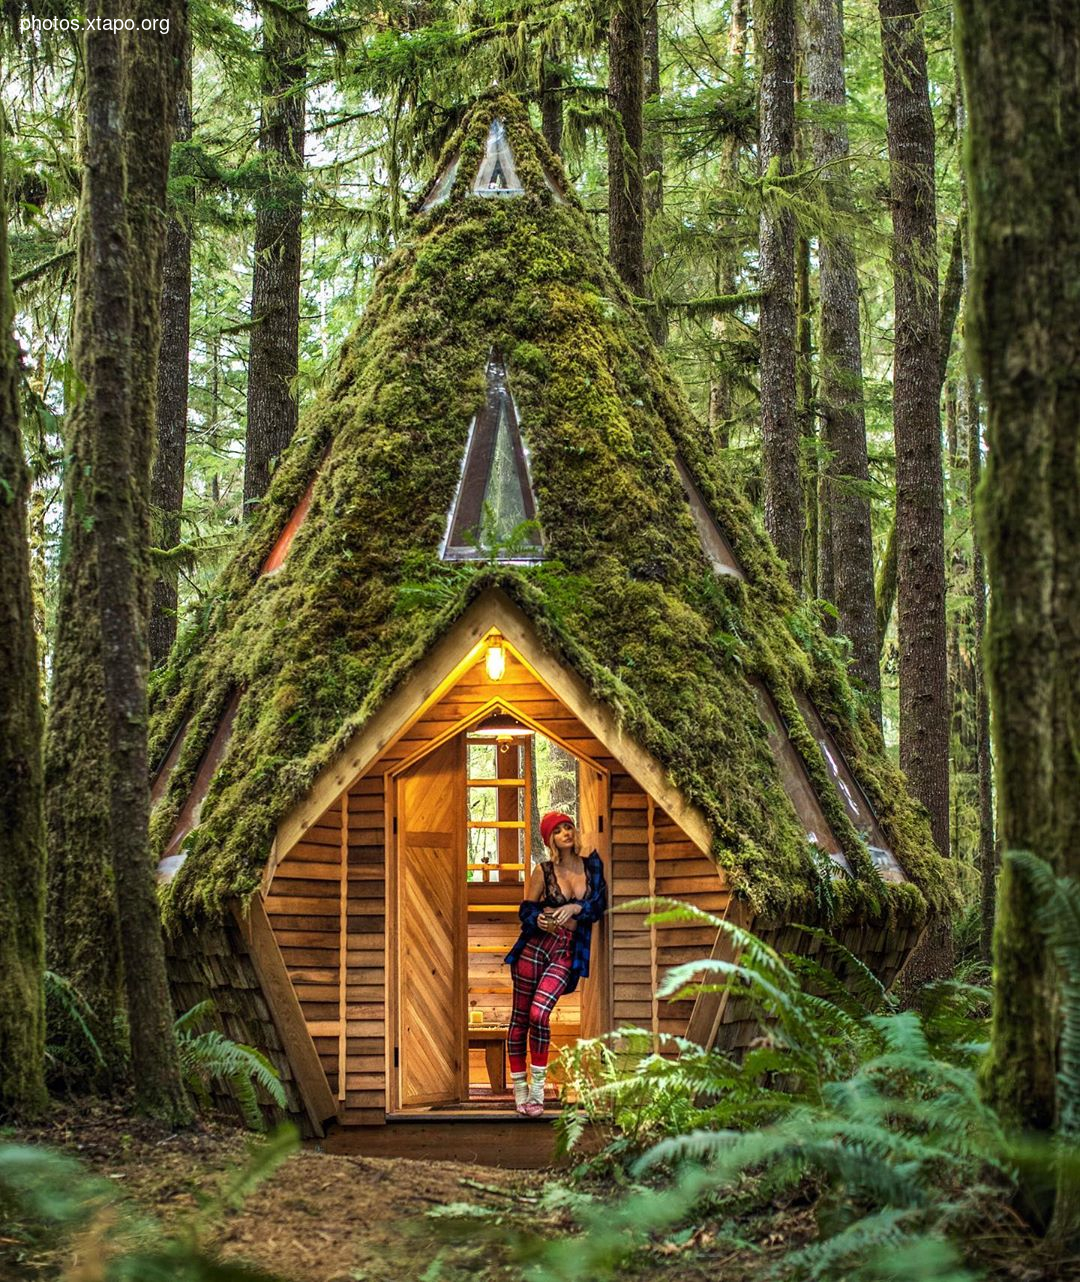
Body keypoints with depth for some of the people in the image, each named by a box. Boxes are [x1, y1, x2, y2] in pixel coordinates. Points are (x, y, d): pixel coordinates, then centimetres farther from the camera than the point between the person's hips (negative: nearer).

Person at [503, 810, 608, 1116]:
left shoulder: (592, 866, 6)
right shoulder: (543, 870, 2)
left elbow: (599, 906, 5)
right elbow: (526, 910, 5)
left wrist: (575, 908, -13)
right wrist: (540, 919, -17)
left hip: (566, 953, 0)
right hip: (534, 946, 0)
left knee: (539, 1013, -16)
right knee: (520, 1017, 2)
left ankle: (537, 1089, -5)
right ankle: (519, 1086, 14)